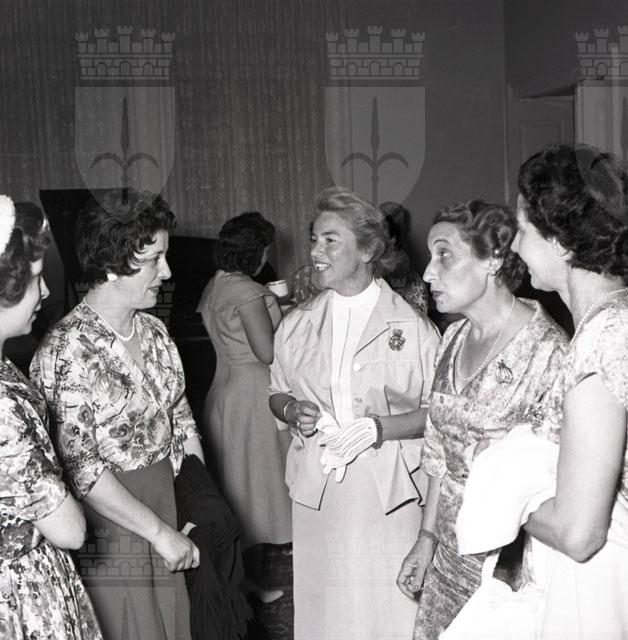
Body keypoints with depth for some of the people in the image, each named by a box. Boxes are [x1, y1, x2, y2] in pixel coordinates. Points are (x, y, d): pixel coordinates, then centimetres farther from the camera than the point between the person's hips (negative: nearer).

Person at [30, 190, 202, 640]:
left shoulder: (153, 331, 4)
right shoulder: (67, 350, -20)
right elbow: (80, 468, -22)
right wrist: (159, 532, -18)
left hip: (168, 512, 7)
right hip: (110, 527, -7)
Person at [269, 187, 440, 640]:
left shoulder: (412, 327, -4)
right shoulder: (296, 325, 8)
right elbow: (277, 393, 19)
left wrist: (383, 427, -17)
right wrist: (292, 410, -3)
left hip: (389, 495, -3)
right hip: (317, 495, 3)